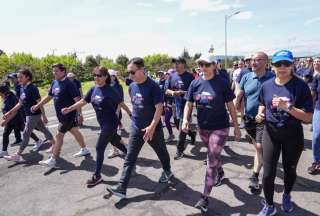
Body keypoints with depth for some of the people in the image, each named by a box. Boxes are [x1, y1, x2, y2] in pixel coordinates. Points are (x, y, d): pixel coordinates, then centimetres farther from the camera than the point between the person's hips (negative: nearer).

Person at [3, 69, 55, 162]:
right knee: (44, 129, 15)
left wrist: (44, 116, -19)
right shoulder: (22, 88, 7)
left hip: (34, 115, -9)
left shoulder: (32, 88, -19)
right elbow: (20, 103, 15)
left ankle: (17, 155, 9)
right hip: (29, 115, 9)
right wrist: (9, 112, 13)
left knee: (26, 134, -1)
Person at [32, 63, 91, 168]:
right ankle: (84, 150, 34)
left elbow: (77, 99, -20)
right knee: (75, 131, 18)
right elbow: (49, 96, 17)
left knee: (59, 135, -3)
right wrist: (37, 105, 12)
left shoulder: (69, 84, -18)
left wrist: (80, 114, -22)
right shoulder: (54, 83, 7)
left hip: (68, 115, -8)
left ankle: (52, 160, 7)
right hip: (61, 115, 8)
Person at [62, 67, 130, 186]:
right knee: (115, 142, 23)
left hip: (111, 123, -7)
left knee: (99, 148, -5)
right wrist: (69, 109, -7)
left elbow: (121, 103, -9)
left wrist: (130, 113, -1)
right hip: (103, 123, 8)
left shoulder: (110, 90, -17)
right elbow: (83, 101, 4)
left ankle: (97, 175, 8)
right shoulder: (93, 90, 3)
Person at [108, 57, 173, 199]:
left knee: (161, 152, 17)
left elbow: (159, 108, -18)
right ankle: (121, 187, 6)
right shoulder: (132, 86, 3)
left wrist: (152, 126, -24)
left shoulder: (152, 86, -16)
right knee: (129, 158, 2)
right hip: (136, 129, 5)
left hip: (153, 128, -5)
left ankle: (167, 171, 44)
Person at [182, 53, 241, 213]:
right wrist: (185, 119, -15)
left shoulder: (222, 83, -11)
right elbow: (189, 104, 2)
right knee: (214, 155, 25)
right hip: (203, 127, 5)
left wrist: (236, 127, -3)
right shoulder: (195, 84, 0)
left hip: (220, 127, -4)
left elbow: (231, 106, -6)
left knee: (211, 161, -6)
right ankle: (220, 172, 56)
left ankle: (205, 197, 5)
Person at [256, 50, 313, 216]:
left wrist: (287, 107, -29)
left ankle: (286, 196, 50)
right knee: (268, 173, 0)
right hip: (271, 133, 2)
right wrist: (260, 114, -6)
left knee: (290, 170, 20)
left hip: (293, 135, -1)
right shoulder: (266, 85, -3)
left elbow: (308, 117, -16)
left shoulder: (301, 86, -14)